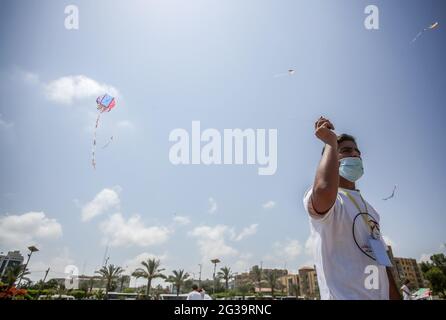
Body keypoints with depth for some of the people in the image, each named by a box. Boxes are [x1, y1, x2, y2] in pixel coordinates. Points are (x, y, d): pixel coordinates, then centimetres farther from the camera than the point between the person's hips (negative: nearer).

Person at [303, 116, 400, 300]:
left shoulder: (369, 209, 16)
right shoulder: (317, 199, -13)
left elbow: (382, 260, 19)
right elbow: (324, 192, -39)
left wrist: (395, 296, 14)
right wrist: (331, 142, -25)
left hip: (382, 295, 8)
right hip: (345, 296, -8)